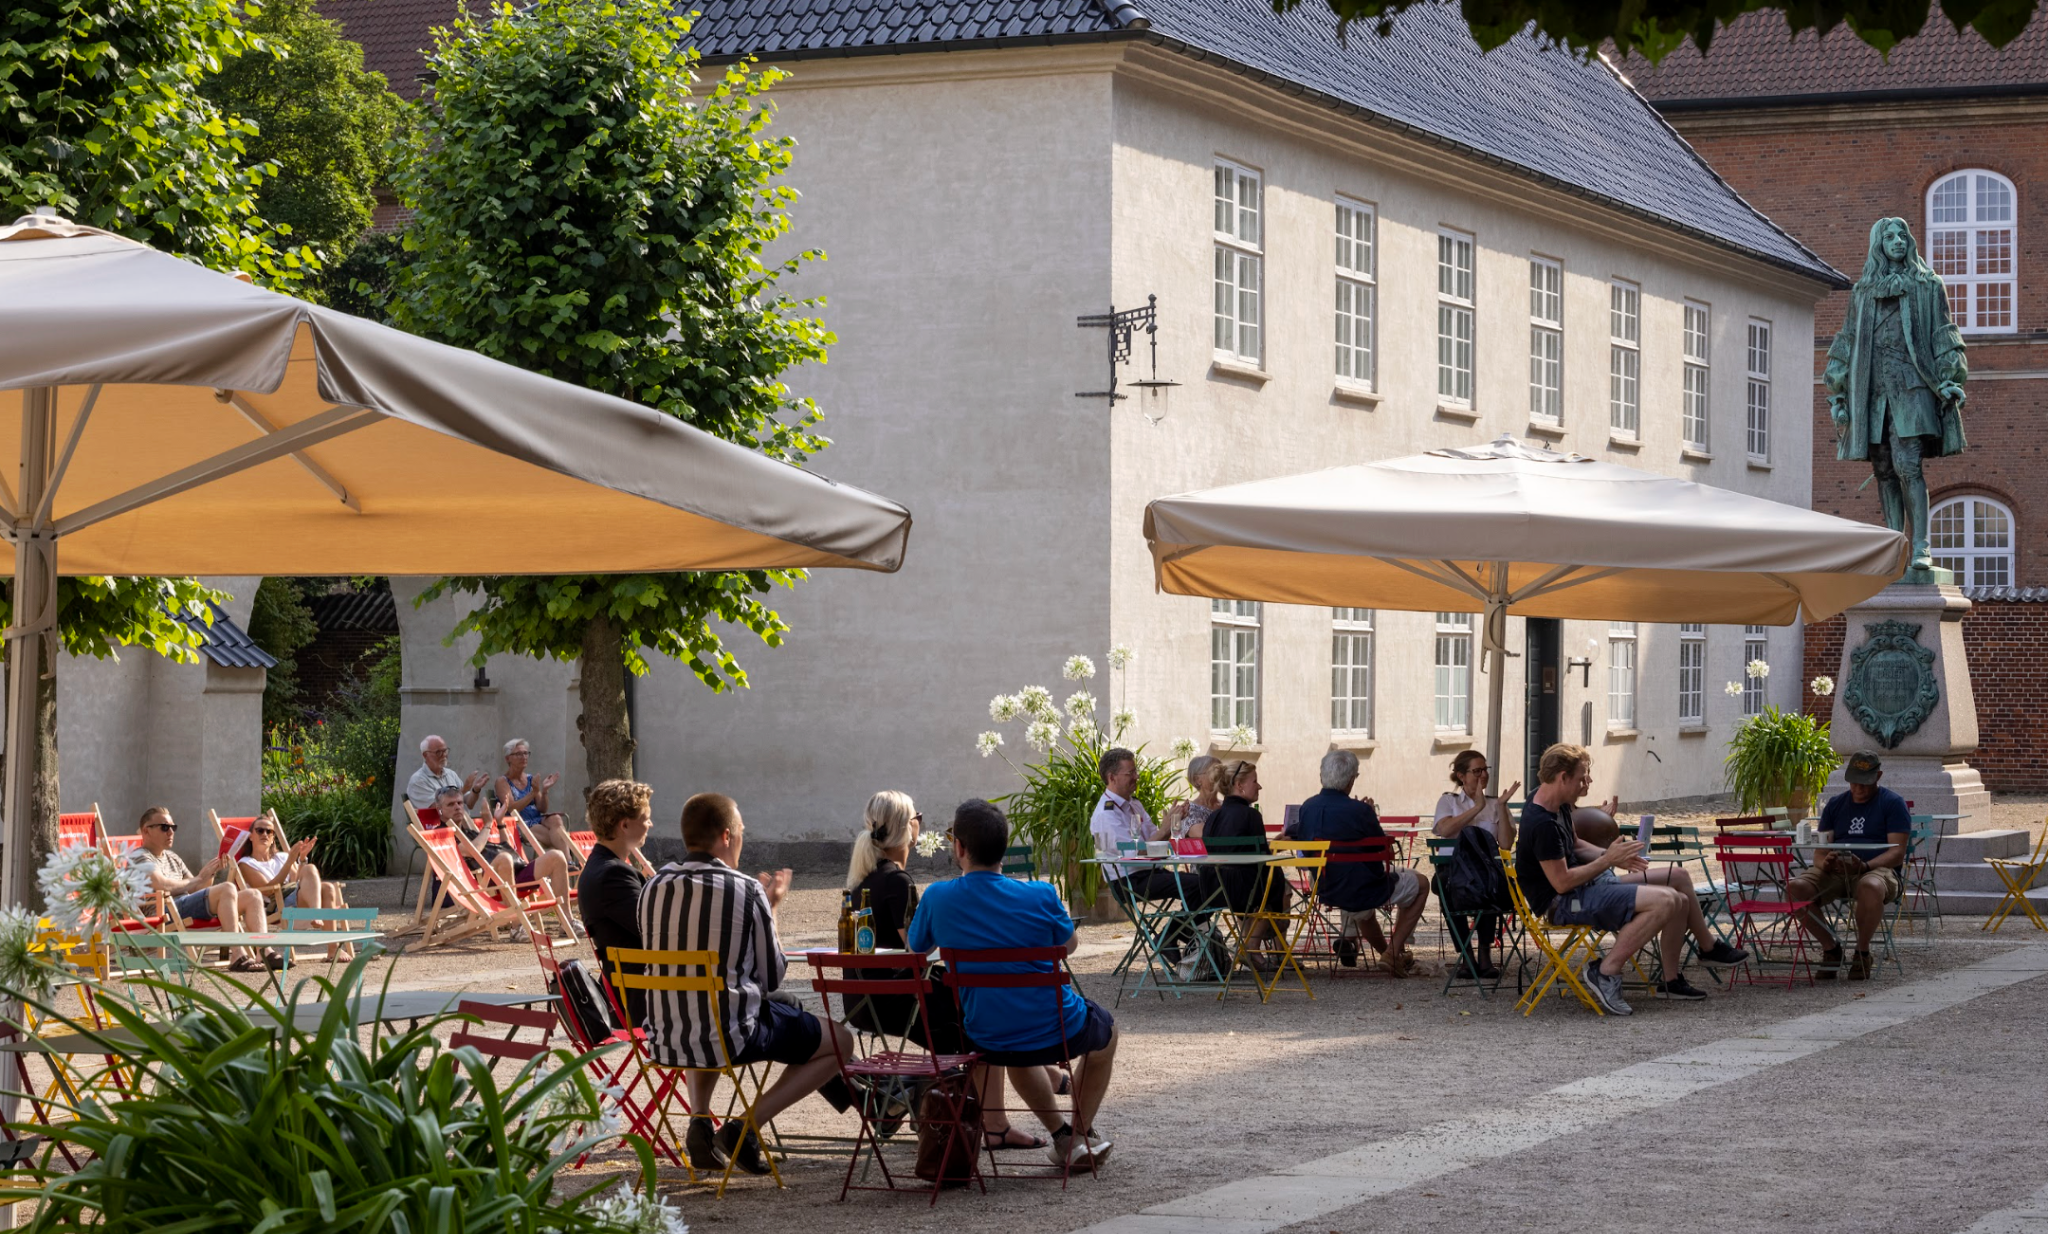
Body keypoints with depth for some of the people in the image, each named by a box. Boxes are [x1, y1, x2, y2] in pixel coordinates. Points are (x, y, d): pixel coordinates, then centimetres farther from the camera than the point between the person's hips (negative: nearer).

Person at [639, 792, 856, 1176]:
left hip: (663, 1041, 6)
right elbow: (772, 978, -5)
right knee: (840, 1041, 15)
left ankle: (699, 1120, 18)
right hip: (731, 1037, -6)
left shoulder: (655, 886, 2)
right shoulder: (746, 891, -13)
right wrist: (771, 908, 9)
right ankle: (745, 1129, 2)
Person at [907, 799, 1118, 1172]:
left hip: (988, 1039, 2)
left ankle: (1060, 1136, 38)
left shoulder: (937, 898, -14)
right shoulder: (1040, 896, -15)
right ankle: (1082, 1134, 38)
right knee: (1105, 1030, 34)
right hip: (1059, 1033, -2)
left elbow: (915, 947, 7)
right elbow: (1069, 944, 6)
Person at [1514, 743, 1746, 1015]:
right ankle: (1605, 971, -18)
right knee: (1665, 901, -25)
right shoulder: (1543, 824, -24)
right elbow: (1561, 882, -24)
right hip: (1563, 902, -11)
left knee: (1677, 876, 9)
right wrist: (1607, 860, -17)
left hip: (1588, 884, 11)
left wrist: (1611, 855, 5)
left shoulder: (1557, 803, 8)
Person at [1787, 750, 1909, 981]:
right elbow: (1820, 851, 13)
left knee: (1870, 887, -43)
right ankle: (1830, 947, -5)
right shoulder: (1835, 805, 19)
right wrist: (1824, 862, -14)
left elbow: (1897, 853, -5)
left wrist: (1865, 866, -24)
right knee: (1794, 888, -26)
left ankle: (1862, 952, -17)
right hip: (1834, 872, 4)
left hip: (1878, 869, -4)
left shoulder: (1893, 803, 7)